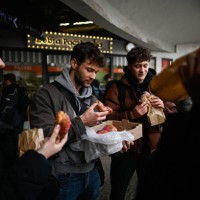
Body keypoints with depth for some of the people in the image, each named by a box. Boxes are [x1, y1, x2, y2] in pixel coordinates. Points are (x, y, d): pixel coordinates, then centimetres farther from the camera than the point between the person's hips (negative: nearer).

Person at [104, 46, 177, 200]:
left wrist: (164, 107, -14)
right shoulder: (117, 88, -6)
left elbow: (175, 113, 7)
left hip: (151, 147, 3)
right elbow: (107, 117, -13)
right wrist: (131, 114, -27)